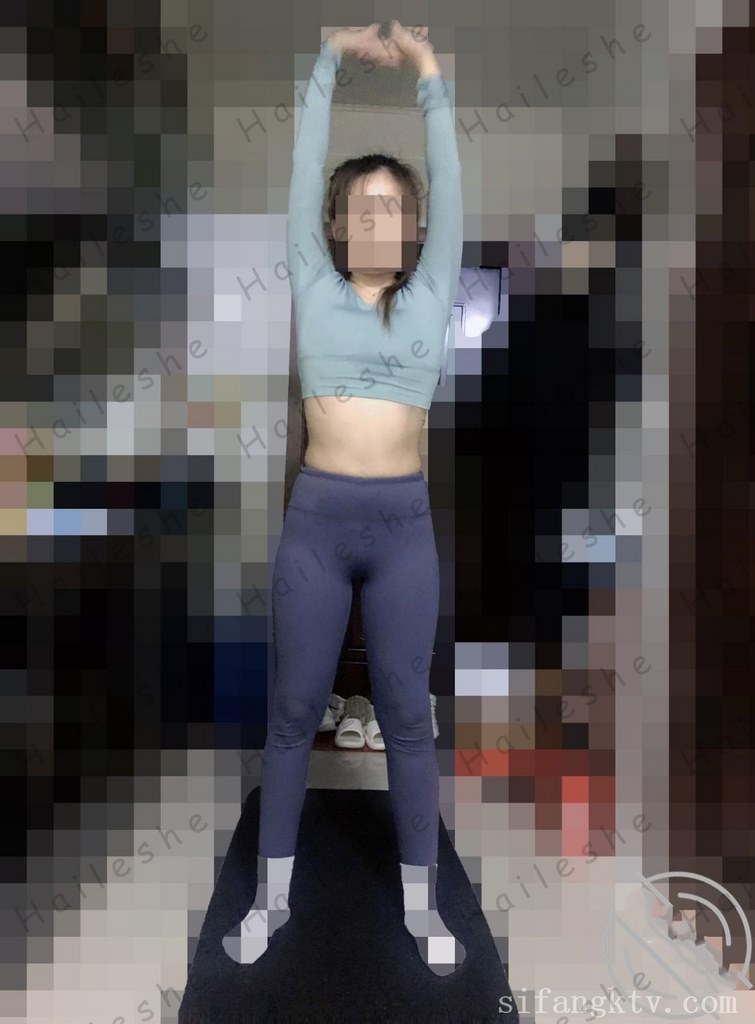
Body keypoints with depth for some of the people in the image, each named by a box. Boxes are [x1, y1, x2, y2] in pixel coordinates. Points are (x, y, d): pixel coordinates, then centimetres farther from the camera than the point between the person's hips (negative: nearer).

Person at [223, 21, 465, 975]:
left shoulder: (430, 296, 11)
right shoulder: (314, 288, 8)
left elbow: (448, 185, 9)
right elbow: (305, 171, 9)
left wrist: (429, 76, 12)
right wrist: (331, 58, 14)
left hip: (403, 522, 1)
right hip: (316, 519, 0)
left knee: (407, 715, 9)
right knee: (294, 710, 9)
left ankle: (421, 902, 27)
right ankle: (272, 894, 29)